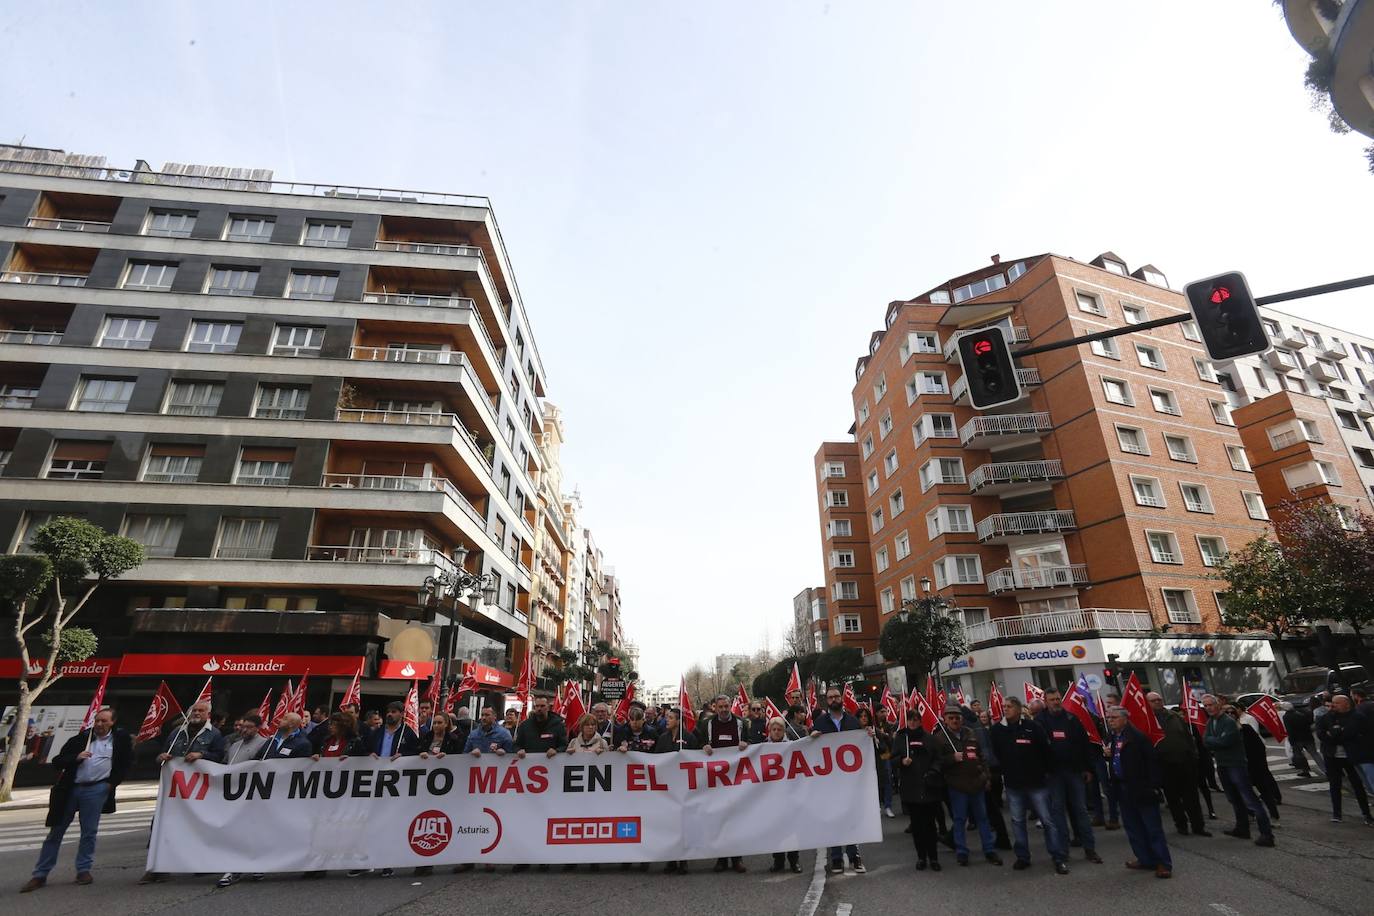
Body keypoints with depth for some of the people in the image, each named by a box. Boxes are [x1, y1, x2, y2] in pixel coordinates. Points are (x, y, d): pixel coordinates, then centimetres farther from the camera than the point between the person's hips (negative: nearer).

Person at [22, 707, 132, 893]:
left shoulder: (121, 738, 4)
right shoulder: (80, 739, 7)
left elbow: (126, 763, 8)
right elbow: (57, 761, 6)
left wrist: (112, 783, 0)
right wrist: (76, 757, -11)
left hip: (96, 789, -2)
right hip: (71, 789, 2)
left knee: (89, 832, 2)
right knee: (55, 832, 7)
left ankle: (84, 870, 15)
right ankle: (40, 875, 20)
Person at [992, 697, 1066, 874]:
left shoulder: (1032, 726, -11)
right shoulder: (997, 729, -3)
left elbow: (1046, 750, -4)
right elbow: (994, 753, 8)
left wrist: (1048, 770, 0)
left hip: (1036, 781, -3)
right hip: (1012, 784, 3)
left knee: (1048, 820, 3)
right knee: (1017, 821, 10)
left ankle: (1059, 858, 14)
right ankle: (1022, 857, 22)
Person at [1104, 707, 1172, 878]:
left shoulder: (1137, 736, -15)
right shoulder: (1111, 738, 7)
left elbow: (1152, 760, -16)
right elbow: (1111, 760, 18)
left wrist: (1154, 785, -18)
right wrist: (1106, 754, -4)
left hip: (1142, 788, -7)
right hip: (1123, 790, 7)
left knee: (1153, 827, 2)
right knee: (1133, 827, 13)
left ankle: (1164, 863, 11)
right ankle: (1146, 860, 24)